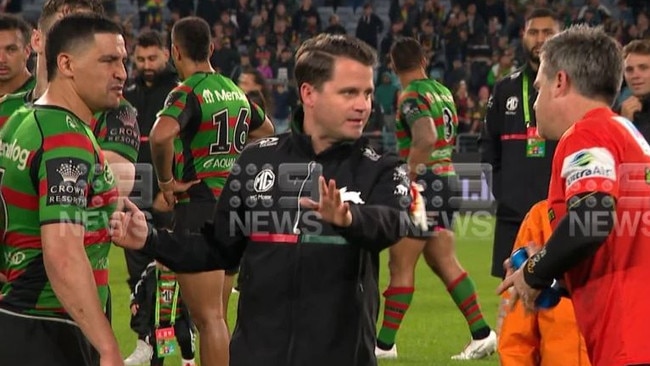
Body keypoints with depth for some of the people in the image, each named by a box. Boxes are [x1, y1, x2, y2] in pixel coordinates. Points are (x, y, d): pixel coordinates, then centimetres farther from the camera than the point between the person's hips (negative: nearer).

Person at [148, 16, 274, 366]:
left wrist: (166, 181, -19)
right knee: (213, 314, 17)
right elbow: (265, 129, 32)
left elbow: (161, 134, -33)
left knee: (208, 317, -9)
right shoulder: (235, 91, 13)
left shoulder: (187, 93, -13)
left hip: (197, 204, -8)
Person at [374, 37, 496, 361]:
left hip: (425, 179, -8)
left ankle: (384, 344, 2)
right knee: (443, 261, 11)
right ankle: (481, 333, 7)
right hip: (447, 177, 8)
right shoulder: (443, 92, 12)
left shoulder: (412, 96, -13)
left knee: (400, 263, -2)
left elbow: (425, 140, -27)